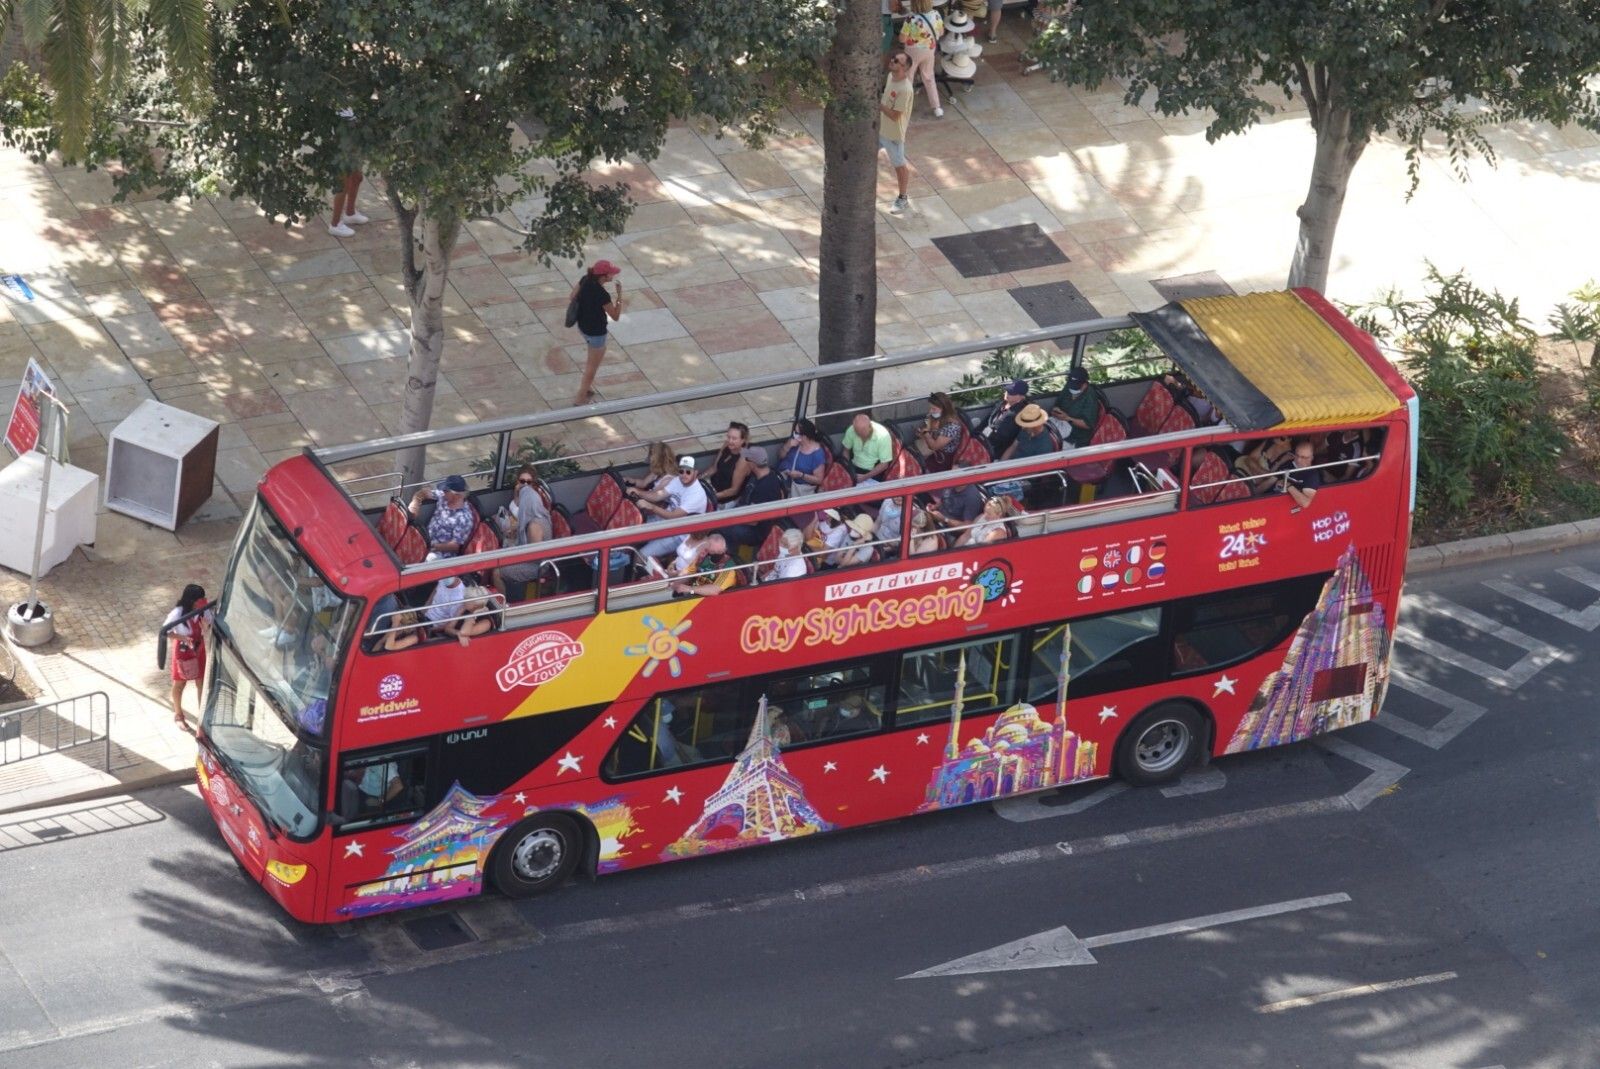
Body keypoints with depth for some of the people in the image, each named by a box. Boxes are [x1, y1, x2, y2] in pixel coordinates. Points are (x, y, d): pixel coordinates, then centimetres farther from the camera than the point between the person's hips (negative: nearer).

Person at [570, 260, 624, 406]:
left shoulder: (585, 280, -13)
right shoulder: (602, 295, -33)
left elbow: (572, 298, 1)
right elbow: (615, 316, -21)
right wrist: (619, 295, -21)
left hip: (583, 325, 8)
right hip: (596, 332, -8)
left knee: (592, 358, 32)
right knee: (593, 366, 14)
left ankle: (588, 387, 49)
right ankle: (581, 398, 27)